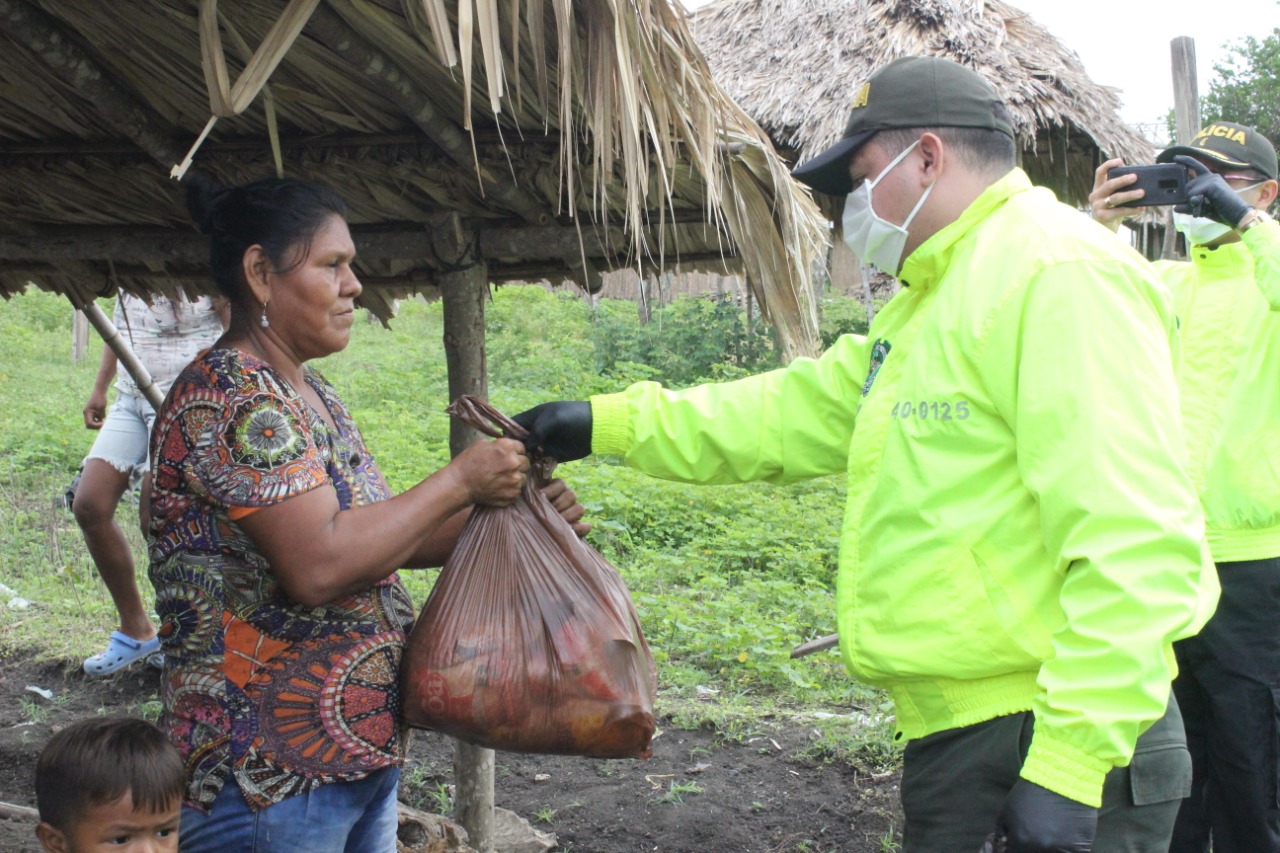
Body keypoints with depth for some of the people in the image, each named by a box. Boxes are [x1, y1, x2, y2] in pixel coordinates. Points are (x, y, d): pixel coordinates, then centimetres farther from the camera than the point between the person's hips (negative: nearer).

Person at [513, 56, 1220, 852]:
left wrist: (1069, 770, -25)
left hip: (1060, 742, -10)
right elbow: (795, 413, 21)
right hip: (953, 734, 10)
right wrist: (607, 423, 17)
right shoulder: (934, 302, 18)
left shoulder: (1057, 274, -15)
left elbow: (1134, 545, -23)